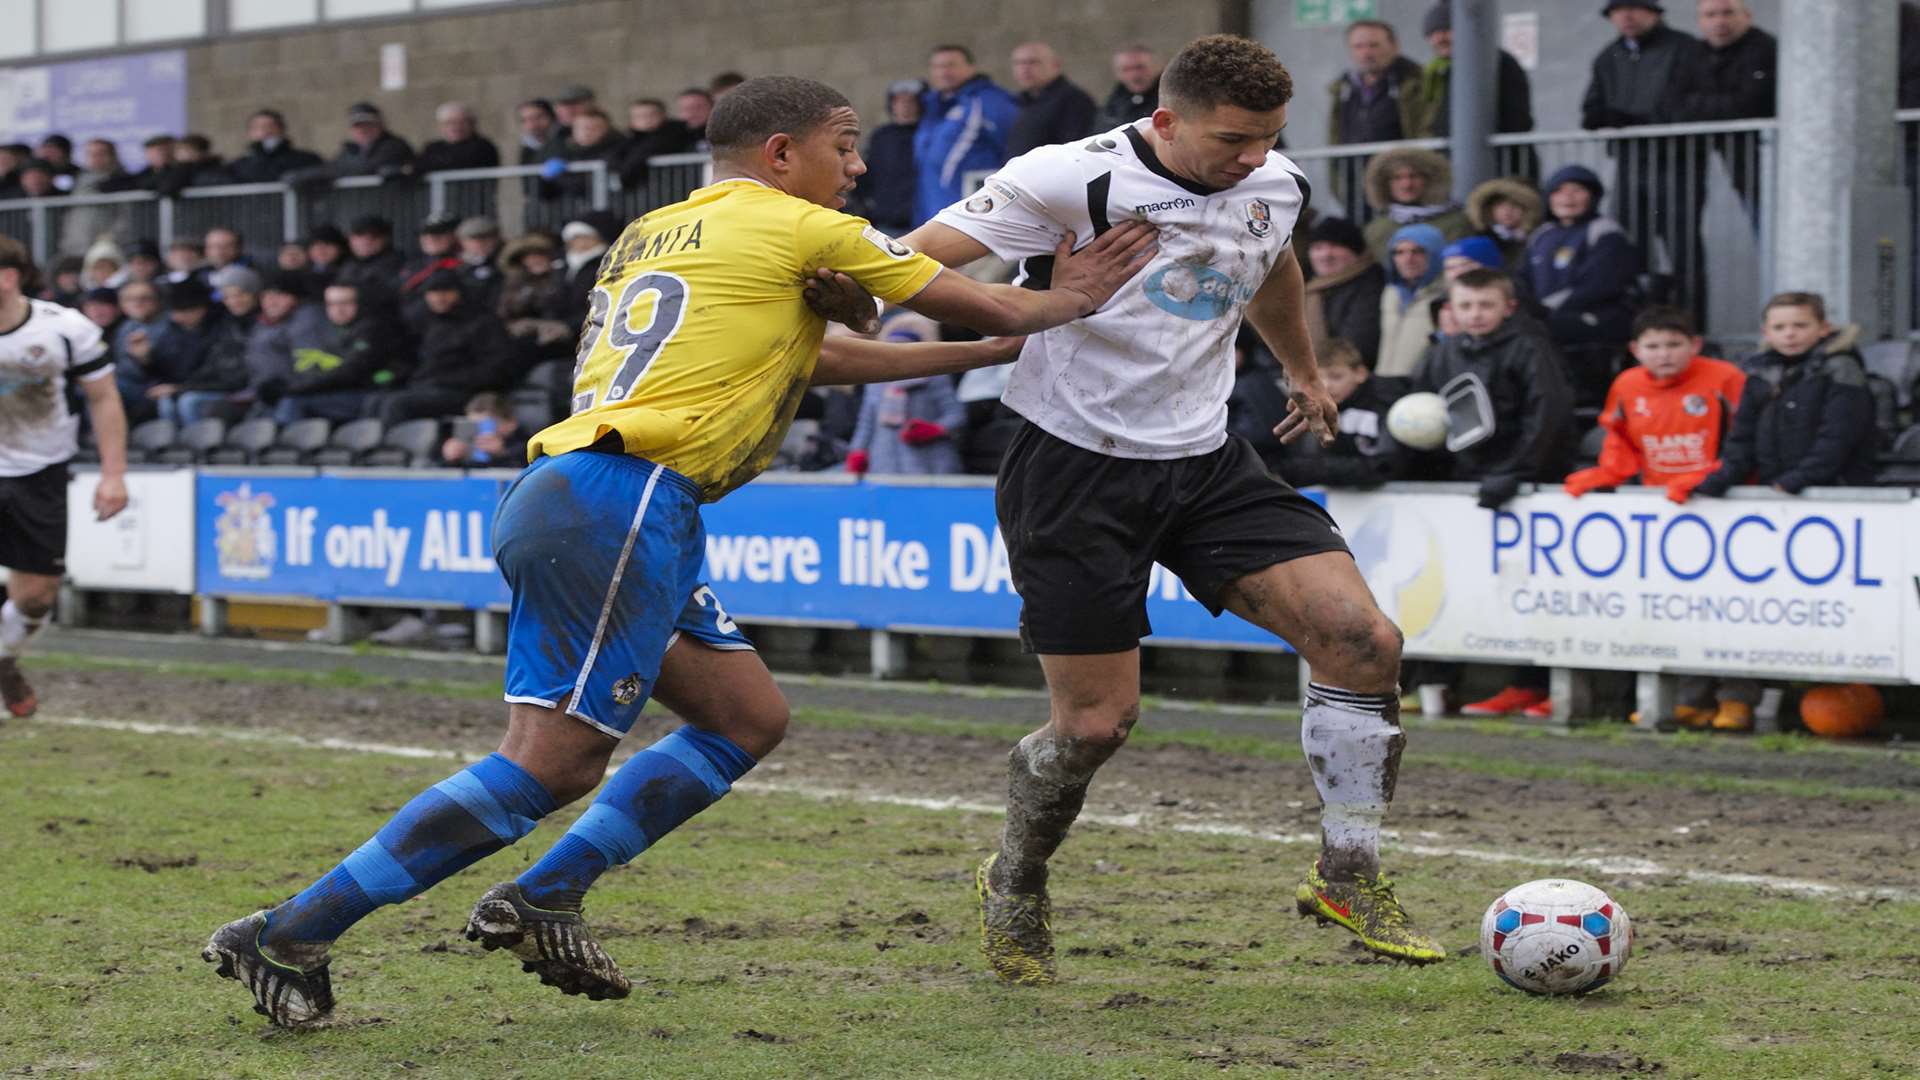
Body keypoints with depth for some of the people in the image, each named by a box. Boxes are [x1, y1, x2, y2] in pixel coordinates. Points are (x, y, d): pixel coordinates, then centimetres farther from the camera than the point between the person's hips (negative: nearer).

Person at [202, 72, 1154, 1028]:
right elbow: (996, 310, 10)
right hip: (620, 504, -10)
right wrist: (1060, 306, 31)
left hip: (558, 497, 10)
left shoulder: (656, 231, 26)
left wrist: (993, 350, 31)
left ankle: (541, 903, 11)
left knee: (749, 717, 13)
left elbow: (817, 359, 31)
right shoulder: (800, 228, 2)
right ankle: (288, 937, -13)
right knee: (551, 764, -13)